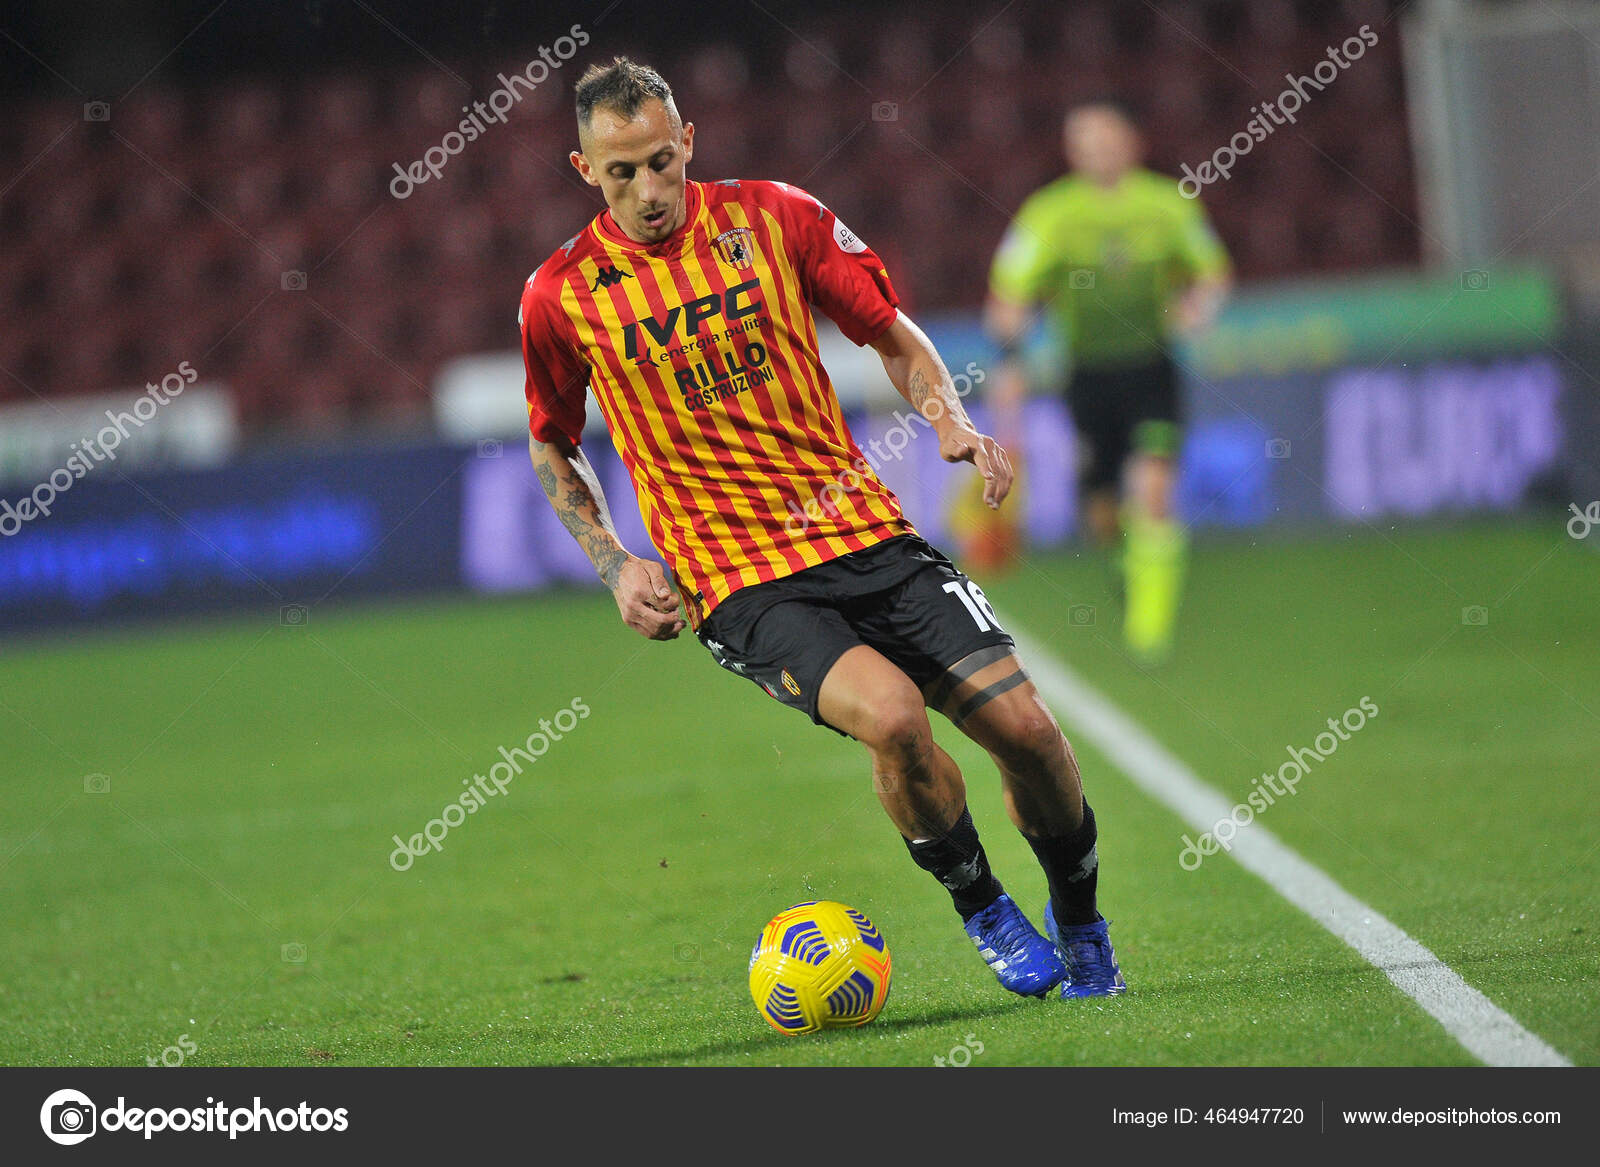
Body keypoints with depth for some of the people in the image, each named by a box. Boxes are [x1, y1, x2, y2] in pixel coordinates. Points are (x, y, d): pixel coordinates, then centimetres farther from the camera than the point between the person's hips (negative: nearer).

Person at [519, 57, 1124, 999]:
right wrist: (615, 563, 3)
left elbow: (895, 336, 12)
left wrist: (949, 418, -8)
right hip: (737, 585, -3)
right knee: (890, 713, -29)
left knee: (1025, 727, -8)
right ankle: (983, 911, -4)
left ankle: (1079, 922, 21)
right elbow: (553, 445, 16)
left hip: (865, 530, 3)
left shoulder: (773, 216, 1)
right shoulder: (562, 296, -1)